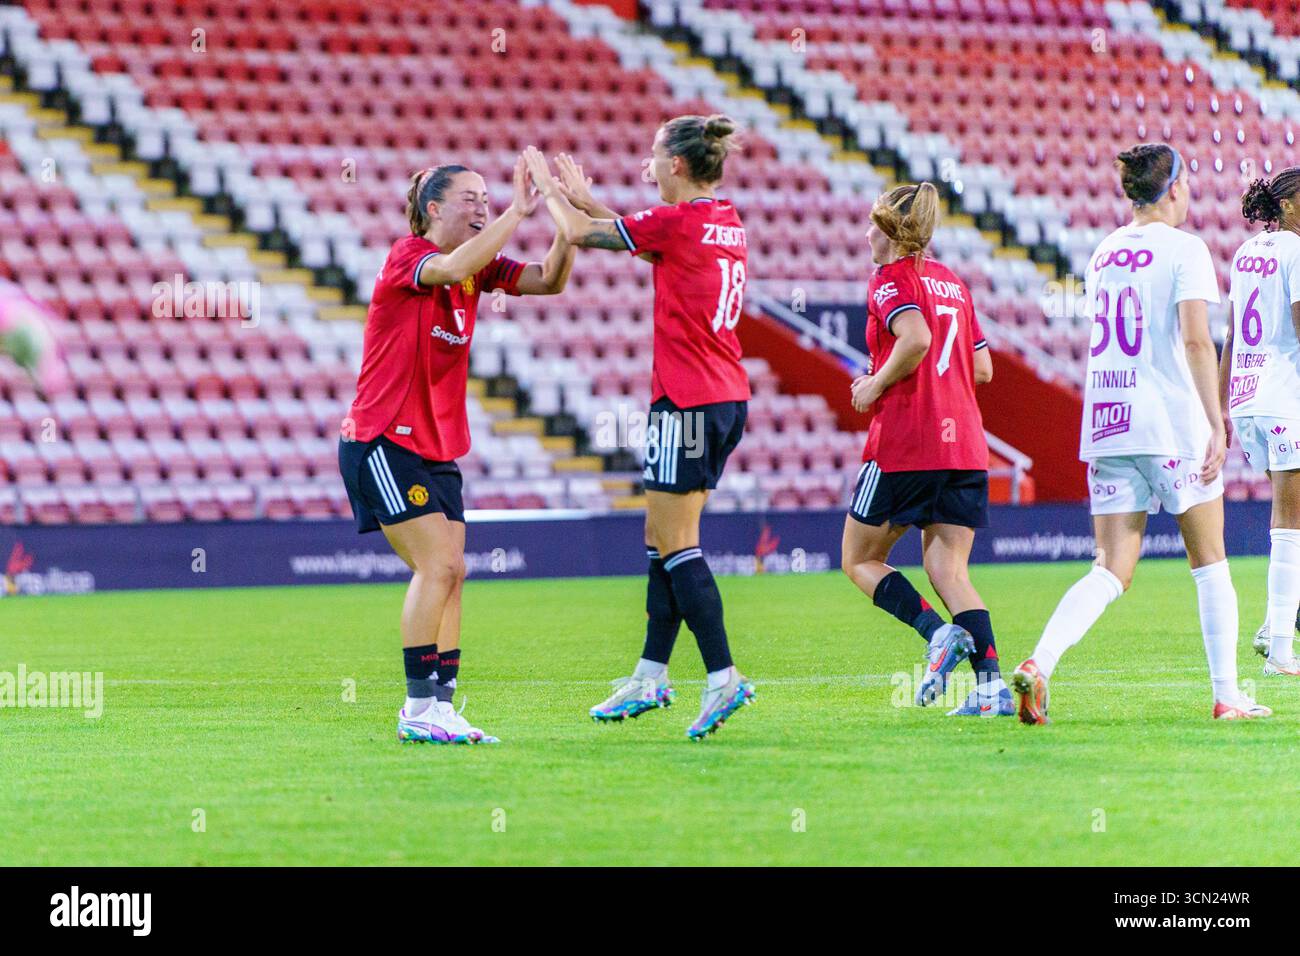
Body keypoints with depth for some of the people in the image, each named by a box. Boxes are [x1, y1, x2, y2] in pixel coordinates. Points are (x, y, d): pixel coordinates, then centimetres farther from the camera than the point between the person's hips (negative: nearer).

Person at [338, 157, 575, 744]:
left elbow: (550, 280, 0)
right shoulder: (407, 256, -12)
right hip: (382, 441, -8)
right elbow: (452, 267, -35)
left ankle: (440, 705, 5)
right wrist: (517, 213, -35)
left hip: (437, 448, 8)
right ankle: (420, 707, -11)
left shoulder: (479, 267, 9)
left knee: (451, 571, 2)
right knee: (438, 565, -15)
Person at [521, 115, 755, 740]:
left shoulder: (678, 221, -15)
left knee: (674, 545, -6)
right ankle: (651, 677, 17)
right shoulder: (726, 220, 10)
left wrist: (546, 187, 13)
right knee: (664, 538, 14)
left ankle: (722, 676, -12)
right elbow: (647, 240, 27)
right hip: (728, 397, 9)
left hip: (687, 401, -9)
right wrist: (584, 198, 28)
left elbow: (578, 233, -5)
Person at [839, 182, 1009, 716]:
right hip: (965, 444, 7)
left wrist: (876, 385, -10)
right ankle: (992, 686, -13)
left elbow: (916, 337, -23)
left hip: (904, 442, -7)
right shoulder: (952, 282, 18)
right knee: (949, 570, 5)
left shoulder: (890, 280, -4)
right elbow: (983, 368, 17)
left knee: (859, 559, 9)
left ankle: (940, 633, -14)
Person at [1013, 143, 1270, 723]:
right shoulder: (1183, 248, -5)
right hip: (1172, 421, -5)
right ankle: (1226, 694, 11)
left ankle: (1039, 665, -20)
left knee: (1112, 572, 2)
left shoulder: (1103, 253, 14)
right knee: (1209, 560, 10)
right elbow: (1195, 339, -15)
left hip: (1106, 420, 5)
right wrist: (1215, 424, -16)